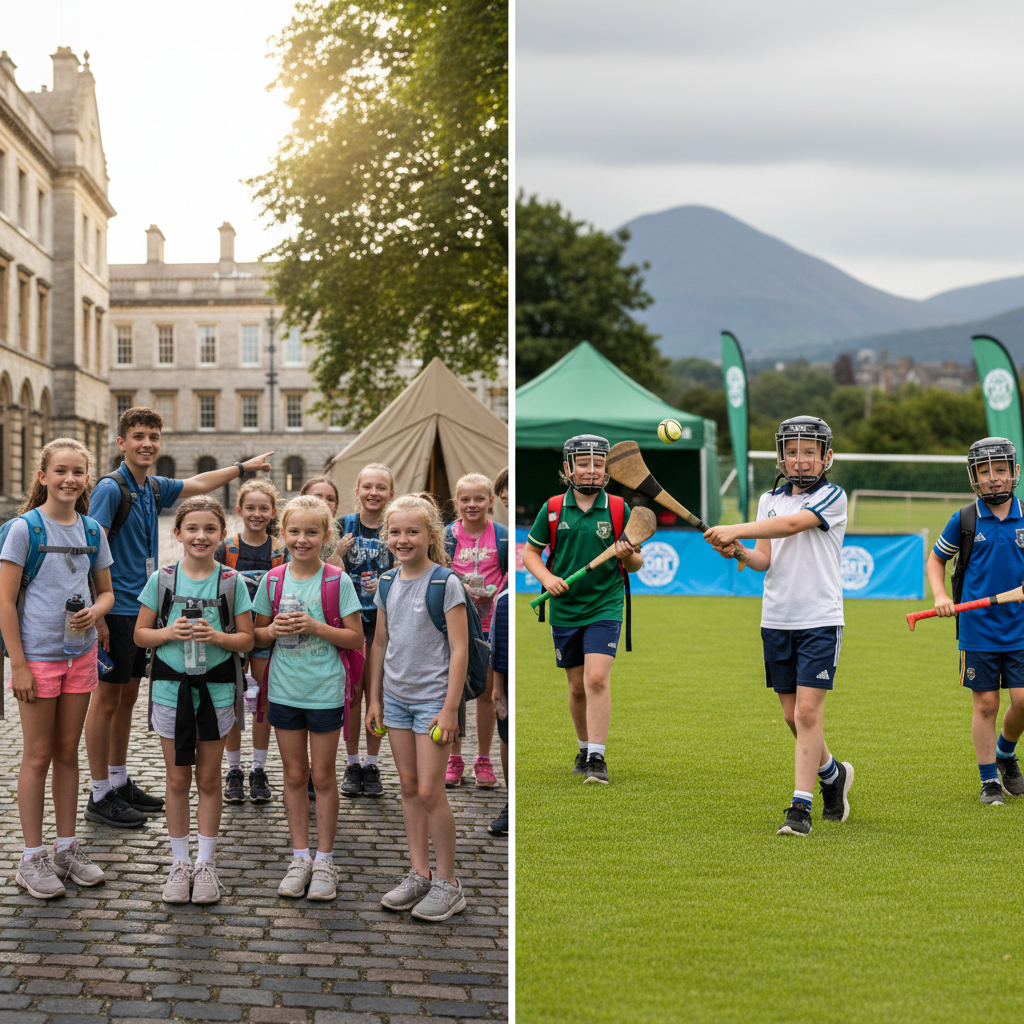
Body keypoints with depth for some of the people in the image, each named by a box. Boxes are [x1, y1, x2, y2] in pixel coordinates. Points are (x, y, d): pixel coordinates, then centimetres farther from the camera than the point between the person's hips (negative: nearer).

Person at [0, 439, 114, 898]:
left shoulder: (92, 531, 5)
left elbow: (106, 592, 14)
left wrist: (94, 611, -9)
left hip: (80, 653, 5)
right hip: (37, 656, -5)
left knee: (67, 753, 13)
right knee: (38, 756, 2)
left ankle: (67, 848, 23)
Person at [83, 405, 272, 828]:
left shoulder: (153, 488, 11)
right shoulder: (110, 488, -14)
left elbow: (198, 484, 31)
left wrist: (243, 467, 40)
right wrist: (97, 615, -22)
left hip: (141, 609, 8)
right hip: (116, 610, -8)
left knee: (128, 696, 14)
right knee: (106, 700, -2)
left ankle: (120, 782, 24)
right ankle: (100, 796, 4)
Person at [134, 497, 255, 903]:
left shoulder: (232, 582, -2)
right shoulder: (162, 579, 0)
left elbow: (247, 639, 0)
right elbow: (141, 633, 3)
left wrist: (216, 636, -18)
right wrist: (170, 633, -15)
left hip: (216, 689, 0)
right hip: (171, 687, 1)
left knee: (208, 778, 8)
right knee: (178, 779, 8)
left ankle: (206, 863, 18)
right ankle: (179, 863, 19)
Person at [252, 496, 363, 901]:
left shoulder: (338, 582, -7)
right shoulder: (273, 580, 1)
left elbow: (356, 638, -7)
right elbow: (257, 635, 9)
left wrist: (316, 627, -19)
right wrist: (274, 629, -12)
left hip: (325, 692, -3)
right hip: (284, 690, 3)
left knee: (322, 775, 5)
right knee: (294, 775, 10)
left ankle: (324, 860, 15)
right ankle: (300, 857, 19)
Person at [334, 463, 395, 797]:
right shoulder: (344, 526, -1)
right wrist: (338, 553, -17)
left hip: (384, 620, 0)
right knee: (352, 692, 2)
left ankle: (372, 765, 15)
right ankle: (352, 764, 14)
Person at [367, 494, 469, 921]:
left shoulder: (446, 583, -12)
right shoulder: (388, 583, 6)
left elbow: (459, 650, -13)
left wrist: (450, 709, -16)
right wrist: (374, 698, 13)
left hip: (433, 698, -6)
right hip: (396, 697, 6)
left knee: (429, 791, -6)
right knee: (408, 787, 10)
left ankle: (447, 882, 5)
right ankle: (419, 874, 19)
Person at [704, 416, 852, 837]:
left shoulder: (832, 496, -4)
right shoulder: (769, 499, 12)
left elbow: (791, 524, -21)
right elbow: (765, 559, 5)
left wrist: (734, 530, -27)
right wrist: (738, 552, -16)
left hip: (820, 620, -5)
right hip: (776, 620, 5)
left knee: (808, 711, -11)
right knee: (793, 715, 10)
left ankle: (801, 807, -9)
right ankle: (833, 773, 35)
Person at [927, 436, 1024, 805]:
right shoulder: (964, 519, -1)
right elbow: (936, 558, 11)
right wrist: (940, 595, -4)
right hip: (977, 629, -1)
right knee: (985, 704, 2)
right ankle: (989, 781, 14)